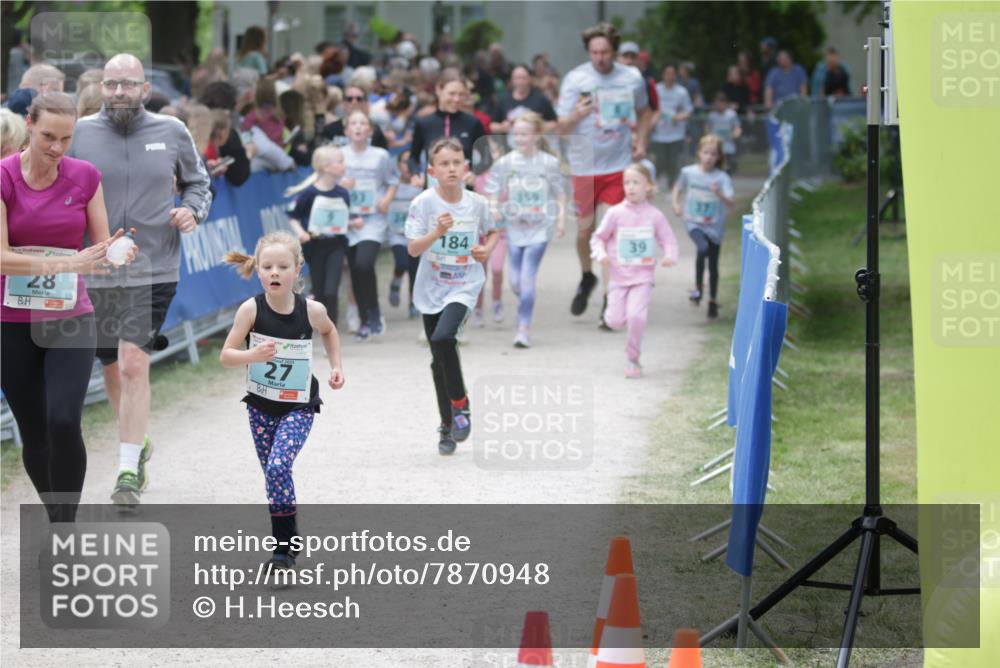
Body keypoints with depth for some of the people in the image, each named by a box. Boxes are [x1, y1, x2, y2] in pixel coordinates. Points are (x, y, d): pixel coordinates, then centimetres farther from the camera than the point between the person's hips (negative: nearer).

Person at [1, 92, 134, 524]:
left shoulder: (85, 176, -1)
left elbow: (101, 247, 5)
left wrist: (116, 254, -20)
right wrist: (65, 263, -28)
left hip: (71, 322, 0)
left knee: (64, 423, -18)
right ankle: (58, 526, 25)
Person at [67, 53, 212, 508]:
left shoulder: (171, 132, 2)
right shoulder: (79, 133, 0)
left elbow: (197, 181, 17)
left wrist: (194, 211, -3)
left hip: (154, 270, -2)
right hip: (95, 272, 2)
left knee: (134, 365, -15)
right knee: (113, 370, 14)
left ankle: (128, 472, -13)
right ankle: (137, 445, 39)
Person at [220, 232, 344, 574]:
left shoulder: (311, 310, -13)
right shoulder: (251, 309, -15)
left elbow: (329, 331, 12)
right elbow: (225, 356, -12)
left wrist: (335, 366, 3)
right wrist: (253, 355, -30)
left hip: (298, 408, -2)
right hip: (261, 406, 2)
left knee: (278, 466, -20)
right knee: (274, 474, 9)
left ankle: (284, 547, -11)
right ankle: (289, 535, 31)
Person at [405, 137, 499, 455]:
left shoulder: (478, 203, -4)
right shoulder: (424, 202, -9)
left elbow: (492, 232, 16)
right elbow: (413, 249, -13)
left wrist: (487, 249, -5)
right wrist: (437, 232, -29)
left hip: (464, 285, -2)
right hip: (432, 287, 2)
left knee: (443, 337, -27)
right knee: (439, 360, 9)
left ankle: (460, 405, -9)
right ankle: (448, 425, 24)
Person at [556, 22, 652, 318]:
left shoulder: (632, 78, -1)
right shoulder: (575, 79, -8)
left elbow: (644, 111, 19)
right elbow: (562, 126, -9)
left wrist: (641, 141, 5)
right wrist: (577, 115, -30)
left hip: (619, 164, 0)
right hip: (584, 164, 0)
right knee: (584, 229, 9)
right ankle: (586, 277, 38)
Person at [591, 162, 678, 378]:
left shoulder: (654, 215, -1)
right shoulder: (615, 213, -2)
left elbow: (668, 240, 6)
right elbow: (598, 237, 5)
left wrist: (670, 256, -14)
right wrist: (601, 253, -15)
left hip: (643, 277, -1)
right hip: (619, 277, 1)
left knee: (636, 316, -18)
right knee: (614, 321, -5)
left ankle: (632, 359, 0)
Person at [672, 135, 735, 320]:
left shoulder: (722, 178, -10)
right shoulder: (689, 172, -4)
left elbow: (730, 204, -19)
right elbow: (678, 188, 16)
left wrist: (719, 194, -36)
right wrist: (676, 204, -1)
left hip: (714, 226, 1)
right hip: (694, 222, -1)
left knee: (713, 264, 9)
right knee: (703, 249, -29)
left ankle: (712, 301, 26)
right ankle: (698, 288, -13)